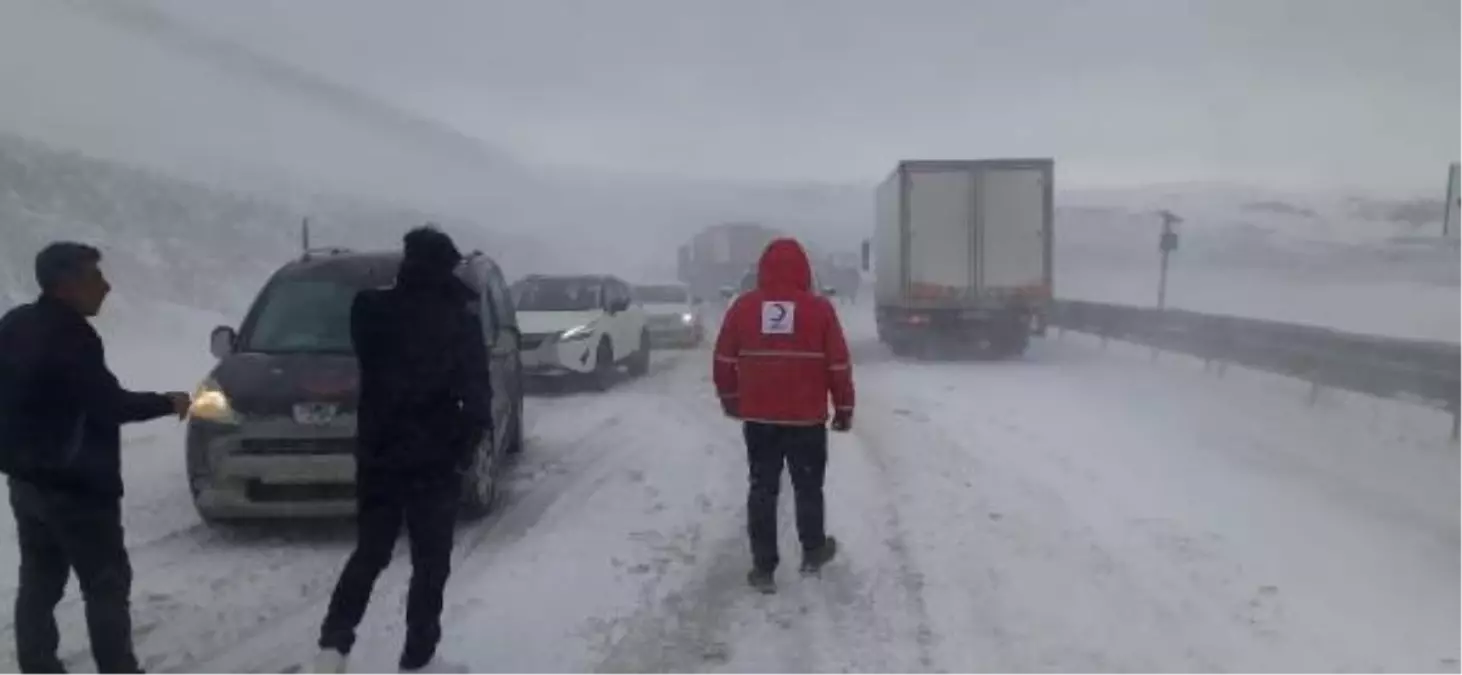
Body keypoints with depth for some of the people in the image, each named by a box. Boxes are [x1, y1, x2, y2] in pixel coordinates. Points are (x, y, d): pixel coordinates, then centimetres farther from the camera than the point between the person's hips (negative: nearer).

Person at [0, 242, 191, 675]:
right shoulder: (69, 337, -21)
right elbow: (109, 404, -19)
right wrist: (167, 403, -6)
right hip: (74, 485, -9)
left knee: (39, 583, 15)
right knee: (107, 586, 0)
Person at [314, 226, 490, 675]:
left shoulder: (371, 310, 0)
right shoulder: (458, 321, -11)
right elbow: (475, 393, -12)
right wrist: (468, 443, 1)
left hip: (377, 456, 4)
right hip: (434, 459, -4)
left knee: (368, 554, 18)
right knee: (430, 563, 8)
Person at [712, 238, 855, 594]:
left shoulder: (743, 307, -2)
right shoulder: (820, 309, -7)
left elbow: (724, 361, 5)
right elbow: (839, 366, -5)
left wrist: (730, 400, 21)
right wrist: (844, 408, 7)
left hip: (758, 418, 1)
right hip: (807, 418, -1)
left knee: (762, 490, 8)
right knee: (808, 487, 16)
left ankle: (763, 568, 9)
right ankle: (813, 552, 32)